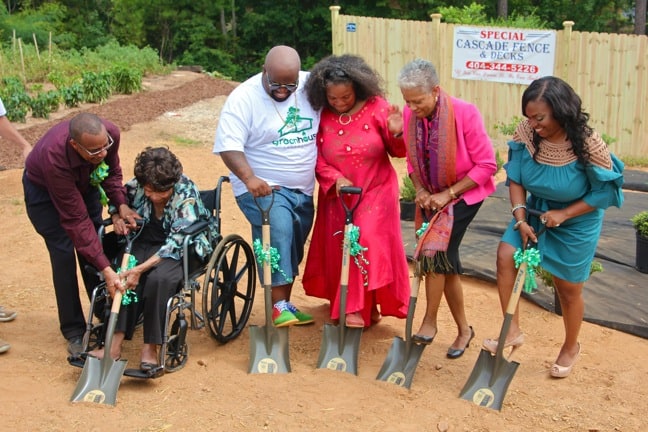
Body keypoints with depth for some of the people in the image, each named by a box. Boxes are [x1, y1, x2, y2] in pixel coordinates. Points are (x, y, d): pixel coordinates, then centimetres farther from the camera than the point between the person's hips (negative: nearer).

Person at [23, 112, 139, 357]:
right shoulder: (54, 157, -45)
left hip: (85, 183, 5)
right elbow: (76, 220, -40)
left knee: (93, 245, 2)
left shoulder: (110, 134, -33)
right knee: (63, 255, -10)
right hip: (44, 190, -4)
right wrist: (105, 268, -41)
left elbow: (112, 171, -8)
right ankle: (74, 332, 2)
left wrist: (120, 205, -25)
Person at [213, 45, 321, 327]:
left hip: (302, 189, 6)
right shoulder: (244, 98, -14)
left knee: (294, 248, 13)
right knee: (278, 229, -27)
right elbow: (228, 146, -21)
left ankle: (286, 305, 29)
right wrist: (249, 178, -37)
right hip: (261, 188, -5)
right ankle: (279, 306, -21)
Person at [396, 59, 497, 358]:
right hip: (432, 196, 5)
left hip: (465, 193, -5)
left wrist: (448, 194, -20)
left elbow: (486, 165, -17)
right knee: (444, 260, 6)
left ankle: (429, 322, -5)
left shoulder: (465, 113, -22)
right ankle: (463, 329, 21)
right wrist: (420, 190, -9)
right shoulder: (409, 115, -9)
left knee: (436, 249, -20)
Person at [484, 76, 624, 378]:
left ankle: (570, 347, 36)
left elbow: (606, 191, -17)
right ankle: (513, 331, -3)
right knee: (505, 255, -17)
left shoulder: (588, 144, -28)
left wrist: (564, 214, -23)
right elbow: (515, 178, -10)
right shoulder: (527, 133, -19)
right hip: (536, 211, 4)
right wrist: (520, 218, -21)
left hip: (577, 222, -3)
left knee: (568, 288, 9)